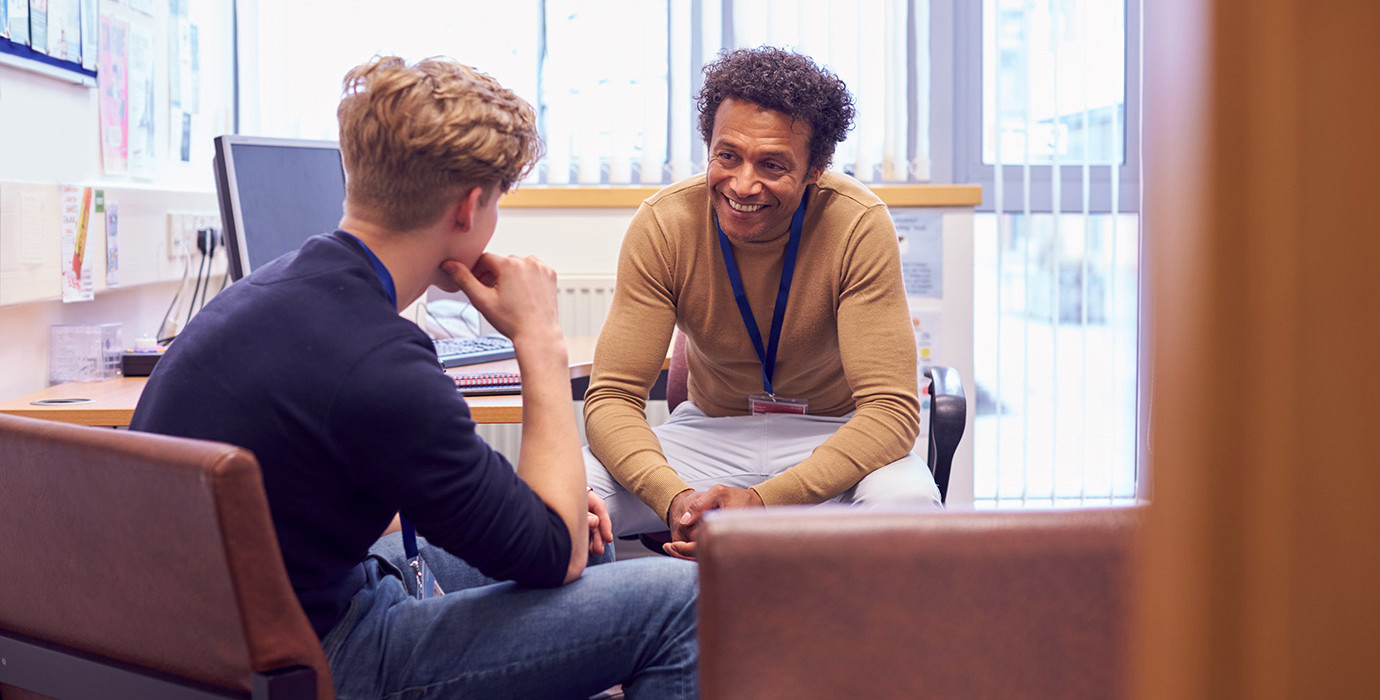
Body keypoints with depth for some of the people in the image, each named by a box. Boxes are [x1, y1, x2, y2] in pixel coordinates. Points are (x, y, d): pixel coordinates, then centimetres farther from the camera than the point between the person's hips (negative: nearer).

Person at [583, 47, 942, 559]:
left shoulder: (859, 225, -21)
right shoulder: (663, 225, -15)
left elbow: (891, 408, -24)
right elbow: (612, 397, -16)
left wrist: (762, 500, -39)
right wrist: (674, 498, -38)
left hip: (833, 435, -1)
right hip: (709, 431, 1)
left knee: (907, 502, -35)